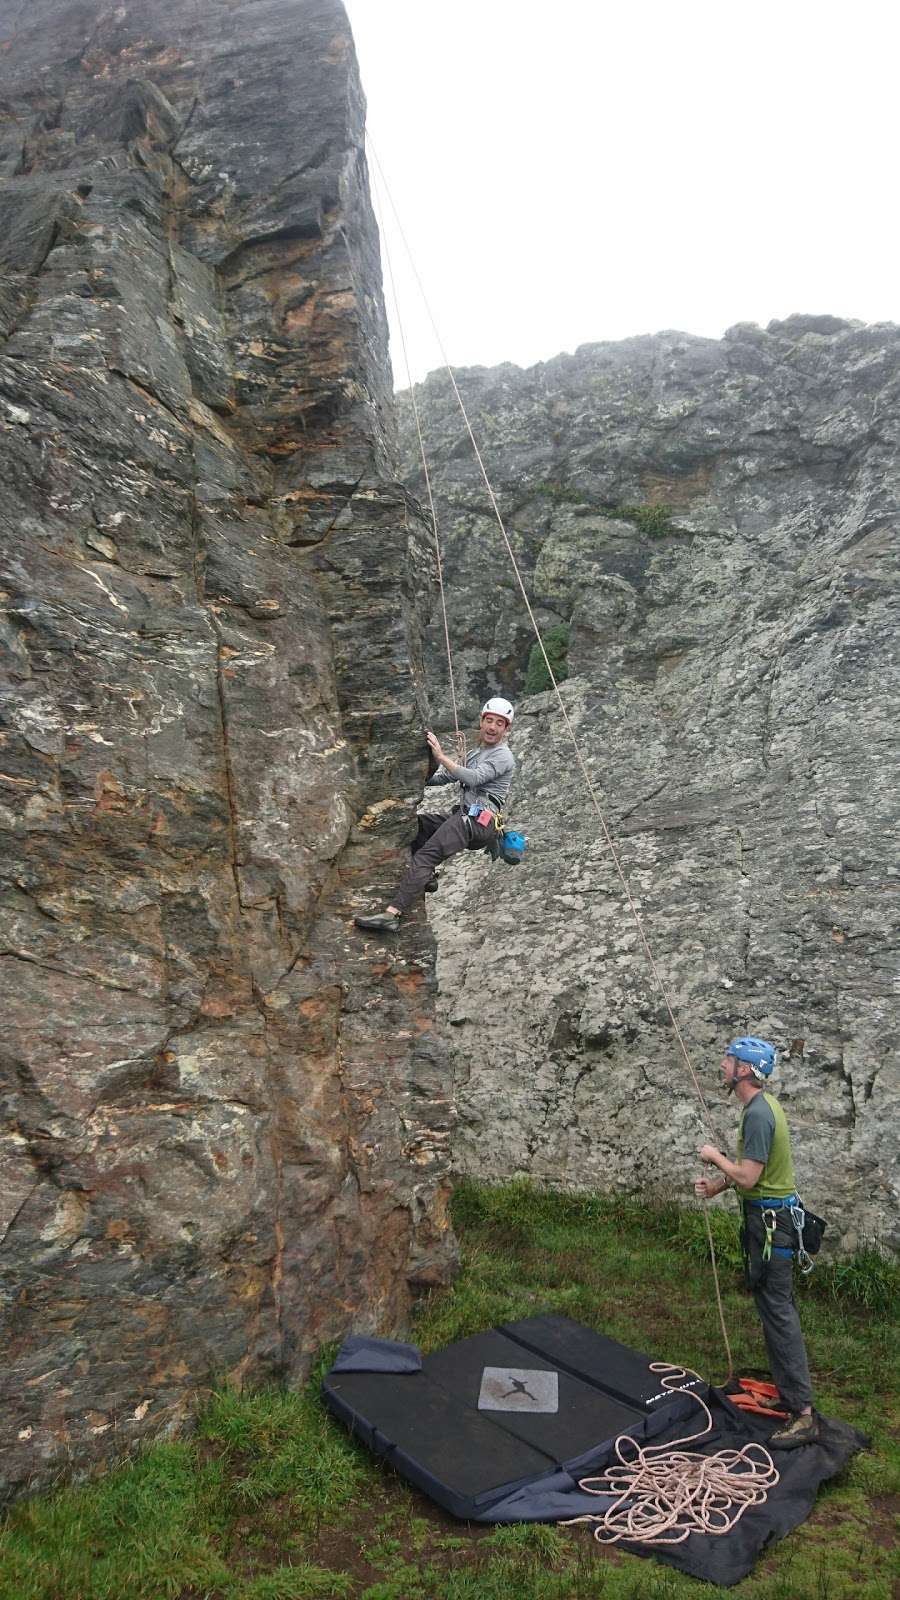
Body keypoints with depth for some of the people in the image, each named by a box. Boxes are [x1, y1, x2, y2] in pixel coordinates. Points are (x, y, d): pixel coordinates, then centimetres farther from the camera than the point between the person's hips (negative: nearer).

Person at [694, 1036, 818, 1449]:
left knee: (778, 1310, -6)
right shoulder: (763, 1105, 9)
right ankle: (789, 1393, 28)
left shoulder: (758, 1113, -24)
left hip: (770, 1218, -10)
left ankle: (803, 1414, -2)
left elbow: (747, 1177, -26)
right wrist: (718, 1185, 12)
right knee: (775, 1305, 17)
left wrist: (715, 1156, -10)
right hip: (770, 1213, 10)